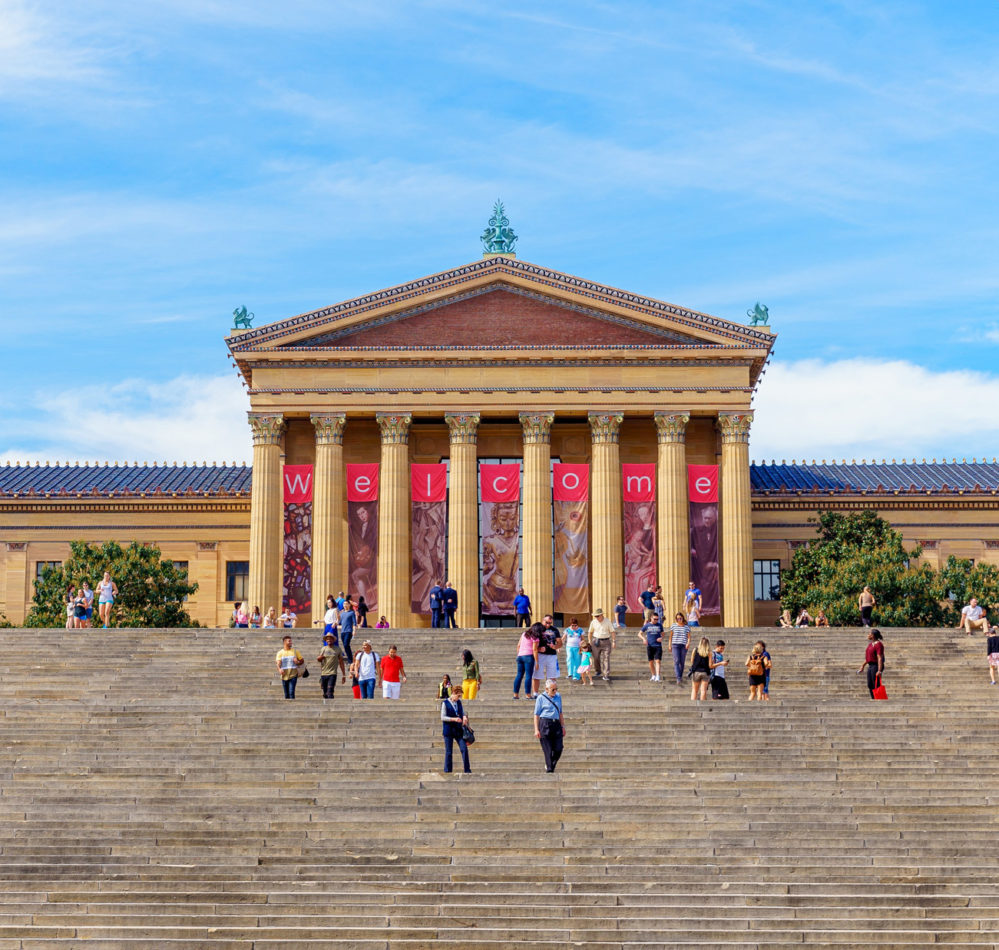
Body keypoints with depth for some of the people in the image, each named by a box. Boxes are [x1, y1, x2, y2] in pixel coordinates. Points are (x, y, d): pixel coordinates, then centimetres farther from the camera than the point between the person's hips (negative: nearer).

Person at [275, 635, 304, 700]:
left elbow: (302, 660, 13)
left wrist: (298, 663, -11)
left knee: (291, 692, -16)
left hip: (293, 675, -1)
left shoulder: (295, 651, 7)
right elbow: (278, 662, -7)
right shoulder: (280, 652, 6)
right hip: (284, 676, 1)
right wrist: (279, 669, -29)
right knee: (286, 694, 6)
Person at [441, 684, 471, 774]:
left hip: (459, 730, 4)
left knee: (464, 749, -5)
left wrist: (464, 717, -2)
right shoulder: (445, 703, -5)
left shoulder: (459, 702, 10)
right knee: (448, 752, 0)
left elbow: (462, 712, 22)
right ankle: (447, 771, 8)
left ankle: (467, 770, -1)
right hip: (448, 731, -4)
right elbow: (443, 717, -9)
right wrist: (454, 719, -22)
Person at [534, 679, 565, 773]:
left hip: (556, 724, 5)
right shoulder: (541, 698, -1)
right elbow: (536, 715, -1)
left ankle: (549, 765, 21)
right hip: (545, 724, -5)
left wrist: (563, 726, 20)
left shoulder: (558, 697, 15)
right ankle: (549, 769, 4)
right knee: (548, 750, -4)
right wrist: (536, 730, -7)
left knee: (558, 749, -2)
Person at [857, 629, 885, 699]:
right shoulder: (870, 644, 15)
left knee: (876, 686, -7)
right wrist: (863, 666, 28)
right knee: (870, 685, 10)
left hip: (876, 666, -10)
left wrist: (879, 670, -26)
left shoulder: (878, 644, -15)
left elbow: (880, 658, -21)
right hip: (870, 666, 10)